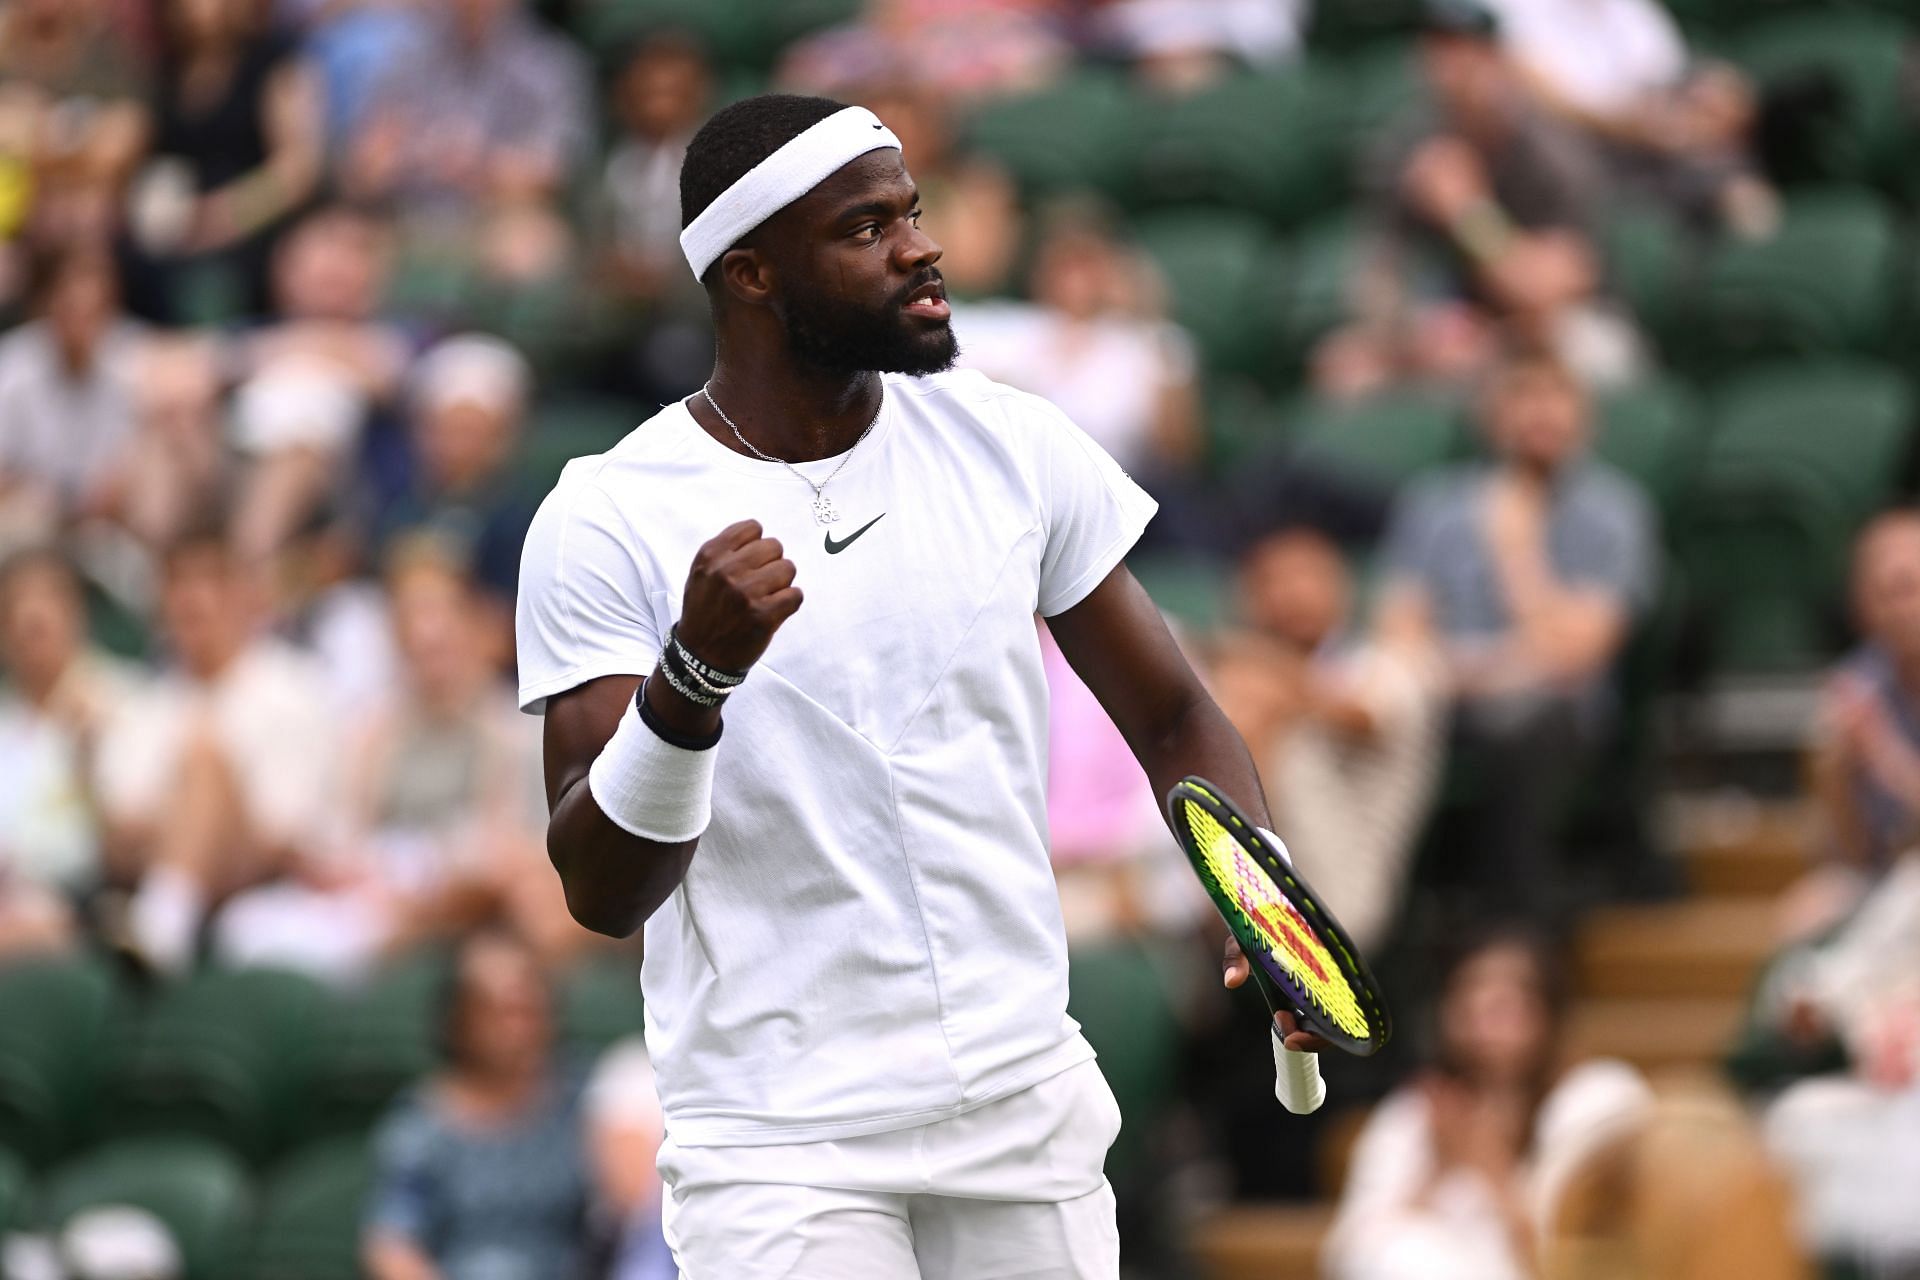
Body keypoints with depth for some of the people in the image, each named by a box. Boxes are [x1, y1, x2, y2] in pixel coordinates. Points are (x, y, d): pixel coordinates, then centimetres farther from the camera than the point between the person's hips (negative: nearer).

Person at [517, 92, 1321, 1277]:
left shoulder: (1013, 445, 3)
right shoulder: (608, 522, -9)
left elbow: (1172, 715, 10)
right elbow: (602, 892, -13)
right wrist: (697, 671, -29)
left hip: (1033, 1115, 4)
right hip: (785, 1160, -4)